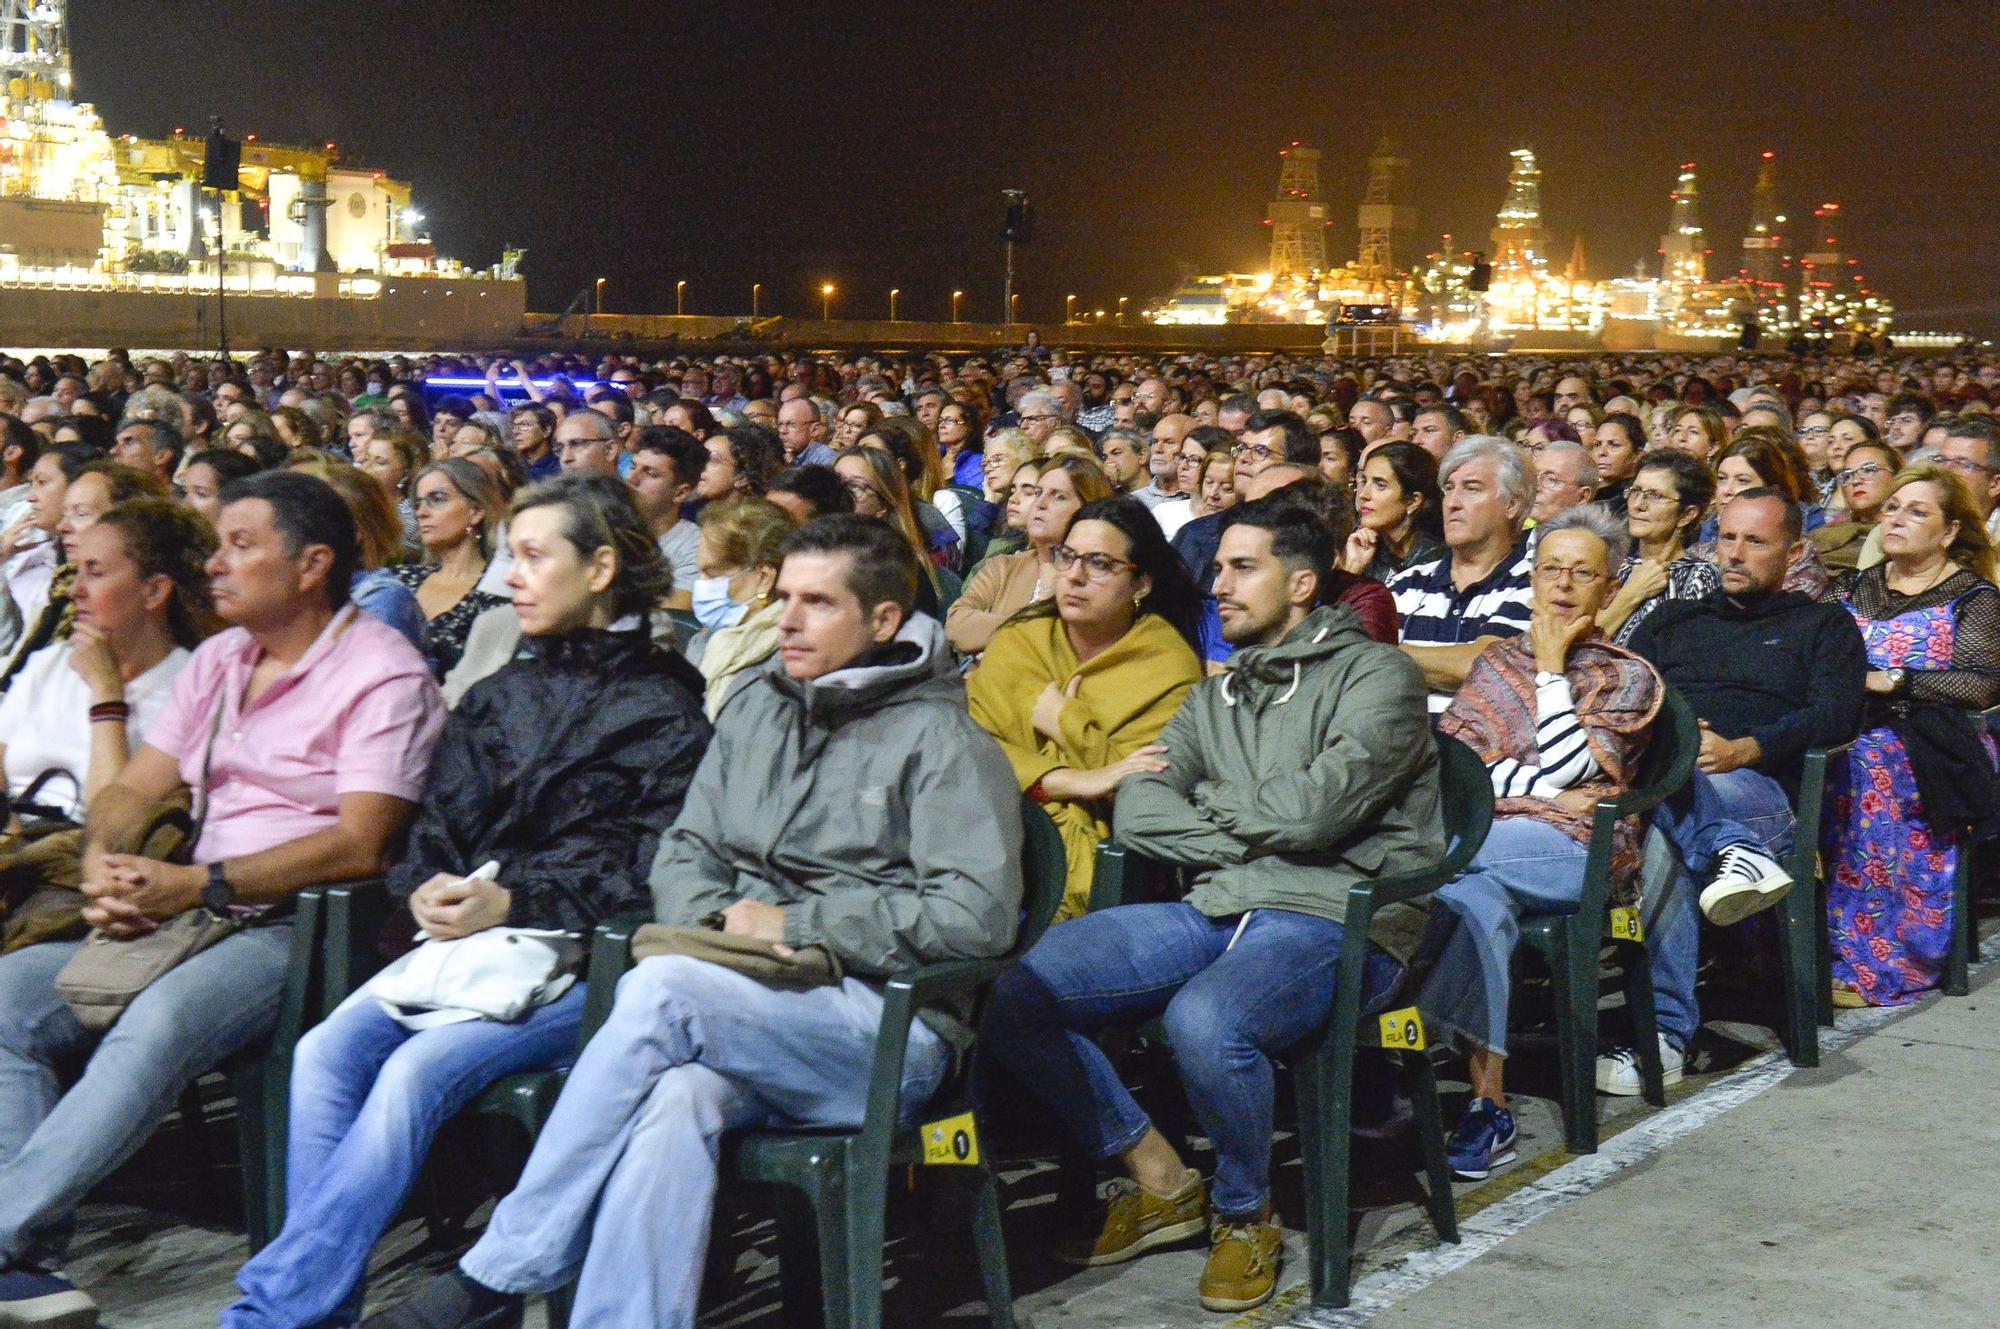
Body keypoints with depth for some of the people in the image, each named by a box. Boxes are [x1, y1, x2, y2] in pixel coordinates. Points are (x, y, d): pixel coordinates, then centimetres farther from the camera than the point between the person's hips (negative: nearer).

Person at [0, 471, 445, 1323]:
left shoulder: (382, 673, -6)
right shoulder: (217, 661, 20)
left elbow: (360, 846, -16)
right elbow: (132, 790, 17)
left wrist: (198, 886, -20)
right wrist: (102, 866, -7)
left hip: (302, 928, -8)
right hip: (194, 922, 8)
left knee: (159, 1022, -34)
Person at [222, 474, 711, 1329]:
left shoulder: (663, 708, 2)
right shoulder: (496, 699, 22)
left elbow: (655, 871, -6)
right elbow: (434, 832, 20)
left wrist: (513, 904, -15)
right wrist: (430, 890, -4)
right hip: (466, 940, 6)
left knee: (418, 1071, -28)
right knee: (327, 1052, -21)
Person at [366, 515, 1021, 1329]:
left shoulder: (941, 740, 0)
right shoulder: (755, 709, 20)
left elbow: (976, 917, -11)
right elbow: (682, 857, 20)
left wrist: (795, 923, -9)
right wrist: (718, 923, -4)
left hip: (890, 1031, -4)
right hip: (736, 1017, 5)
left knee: (661, 989, -30)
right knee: (677, 1098, -33)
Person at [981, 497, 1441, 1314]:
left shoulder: (1375, 674, 1)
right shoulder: (1215, 696, 22)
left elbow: (1314, 809, -14)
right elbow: (1136, 812, 9)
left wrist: (1214, 808, 3)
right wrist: (1250, 836, -4)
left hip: (1333, 918, -7)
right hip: (1217, 910, 7)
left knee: (1202, 1020, -39)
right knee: (1012, 994, -11)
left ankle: (1245, 1214, -9)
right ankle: (1159, 1182, 3)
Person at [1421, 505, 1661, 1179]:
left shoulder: (1627, 676, 13)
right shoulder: (1497, 660, 24)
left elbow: (1562, 768, -5)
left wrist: (1552, 664, 2)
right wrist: (1548, 792, -6)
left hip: (1579, 848, -3)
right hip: (1483, 838, 3)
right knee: (1478, 898, -36)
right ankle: (1488, 1107, -39)